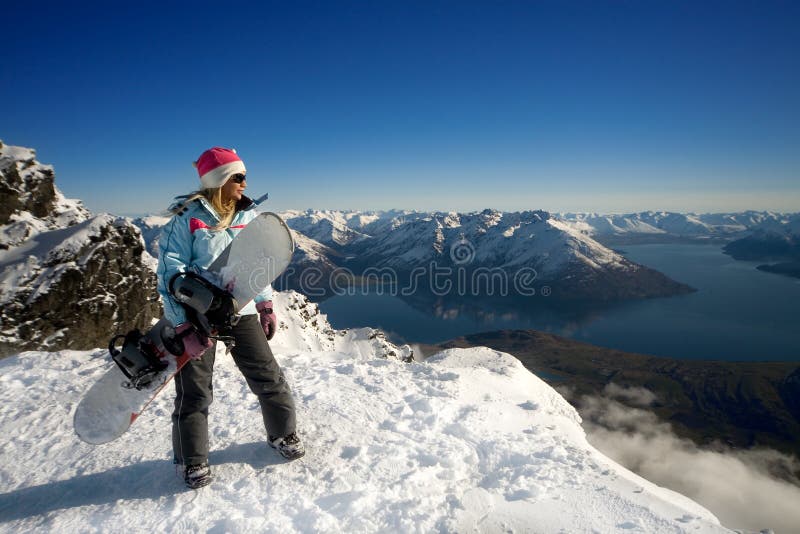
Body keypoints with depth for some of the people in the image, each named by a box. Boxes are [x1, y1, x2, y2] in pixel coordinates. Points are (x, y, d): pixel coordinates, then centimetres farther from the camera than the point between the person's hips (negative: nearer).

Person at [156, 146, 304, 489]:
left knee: (268, 377, 6)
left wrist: (266, 306, 13)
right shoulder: (187, 220, -12)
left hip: (240, 311, 4)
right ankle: (193, 460, 28)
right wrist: (184, 327, -18)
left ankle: (283, 434, 29)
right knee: (194, 393, 7)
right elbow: (171, 275, -13)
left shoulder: (248, 216, 4)